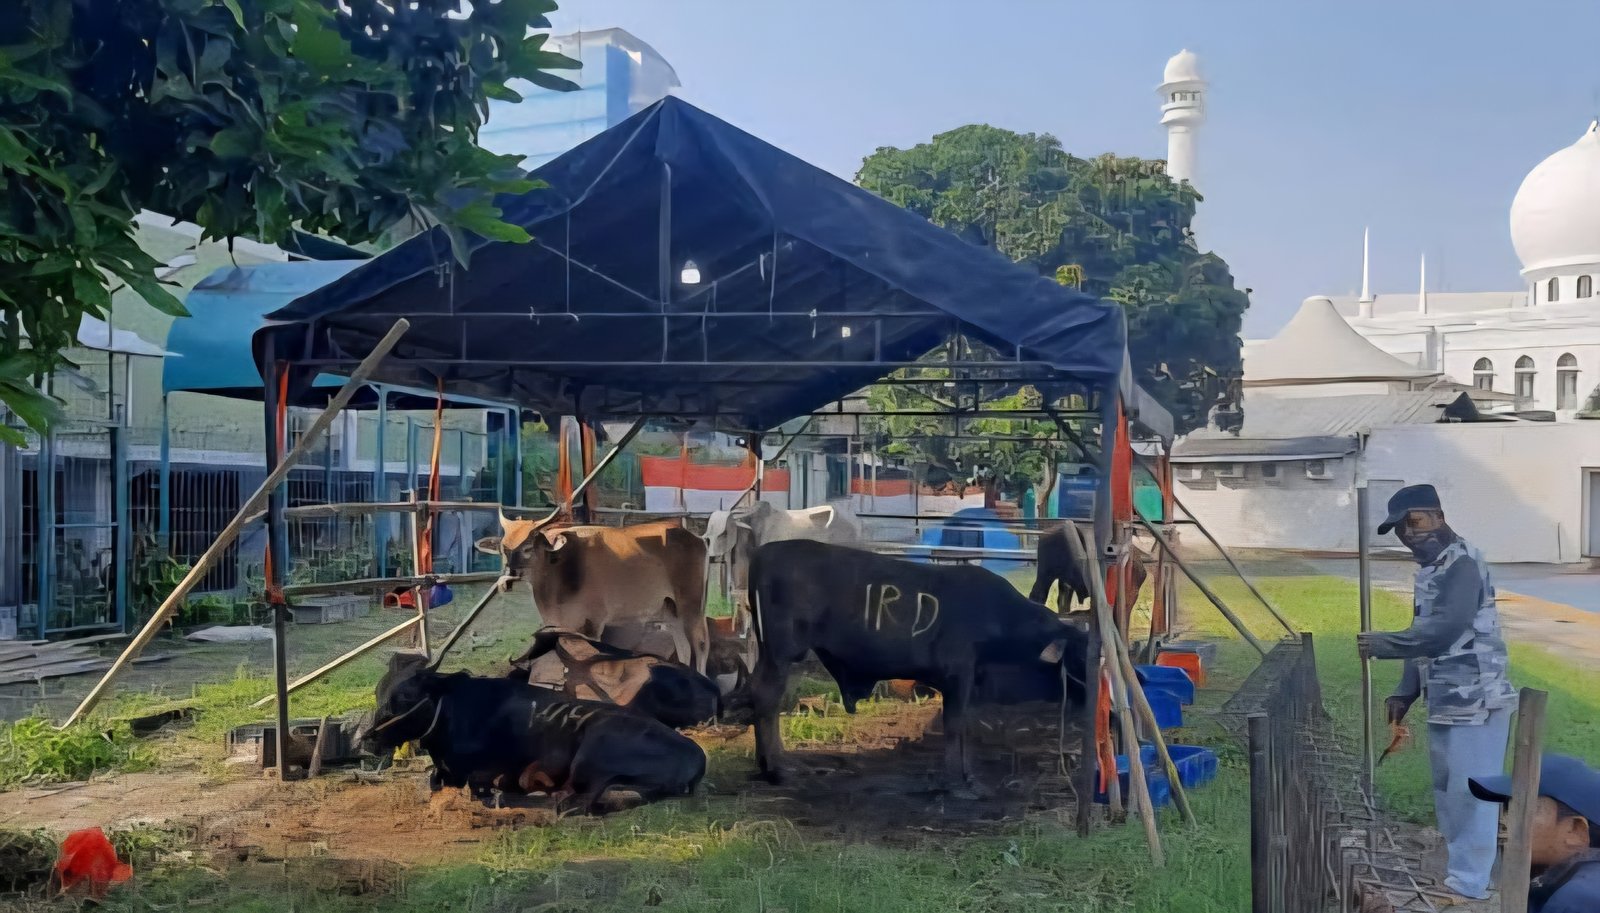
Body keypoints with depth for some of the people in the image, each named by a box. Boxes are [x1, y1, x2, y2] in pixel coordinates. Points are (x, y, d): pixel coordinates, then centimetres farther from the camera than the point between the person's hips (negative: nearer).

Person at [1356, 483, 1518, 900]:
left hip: (1475, 702, -10)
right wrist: (1404, 694, 13)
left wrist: (1381, 643, -19)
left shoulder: (1462, 563, -15)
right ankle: (1458, 878, 29)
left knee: (1469, 794, -4)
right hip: (1446, 703, 10)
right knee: (1449, 794, 17)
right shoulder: (1429, 570, 15)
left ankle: (1468, 888, 3)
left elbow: (1444, 630, -27)